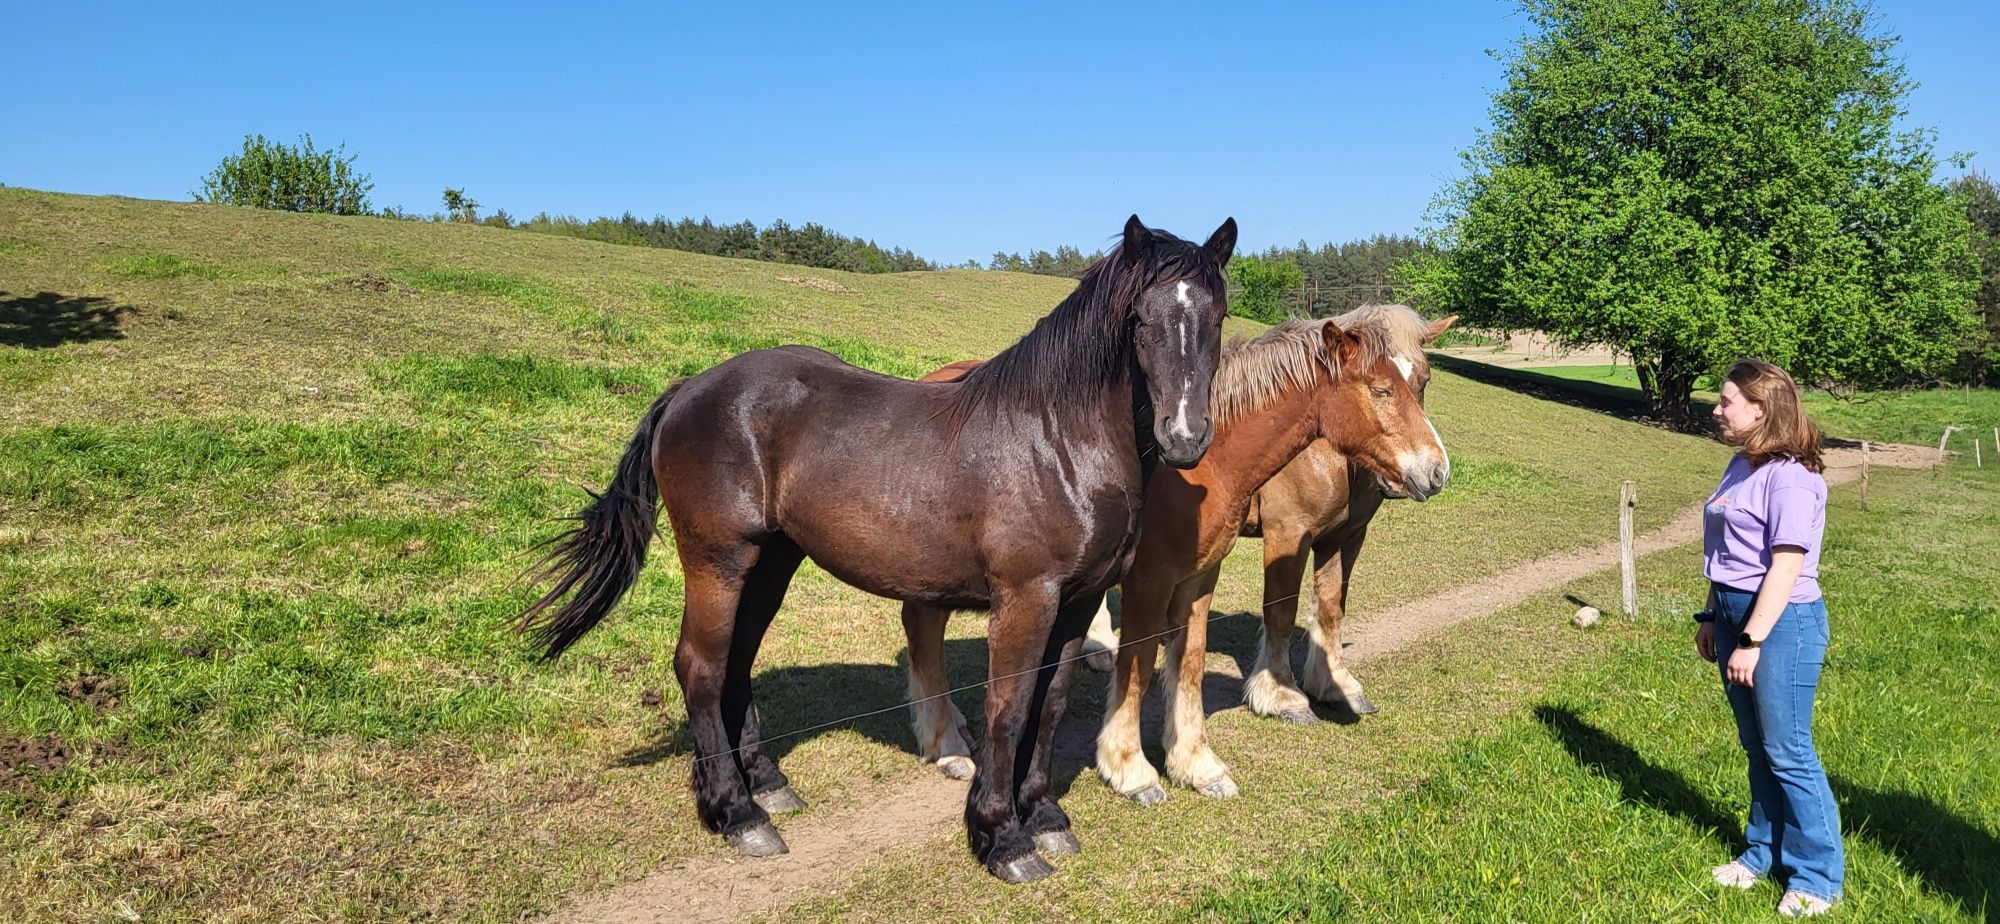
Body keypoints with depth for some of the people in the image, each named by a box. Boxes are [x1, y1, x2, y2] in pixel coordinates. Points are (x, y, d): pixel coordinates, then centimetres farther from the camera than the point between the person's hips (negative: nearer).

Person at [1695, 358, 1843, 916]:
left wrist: (1752, 642, -21)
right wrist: (1712, 617, 17)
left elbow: (1786, 567, -21)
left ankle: (1817, 878, 14)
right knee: (1756, 745, 17)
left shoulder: (1789, 477, -18)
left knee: (1787, 751, 0)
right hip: (1735, 614, 9)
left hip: (1781, 621, -9)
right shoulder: (1741, 466, 9)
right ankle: (1765, 853, 31)